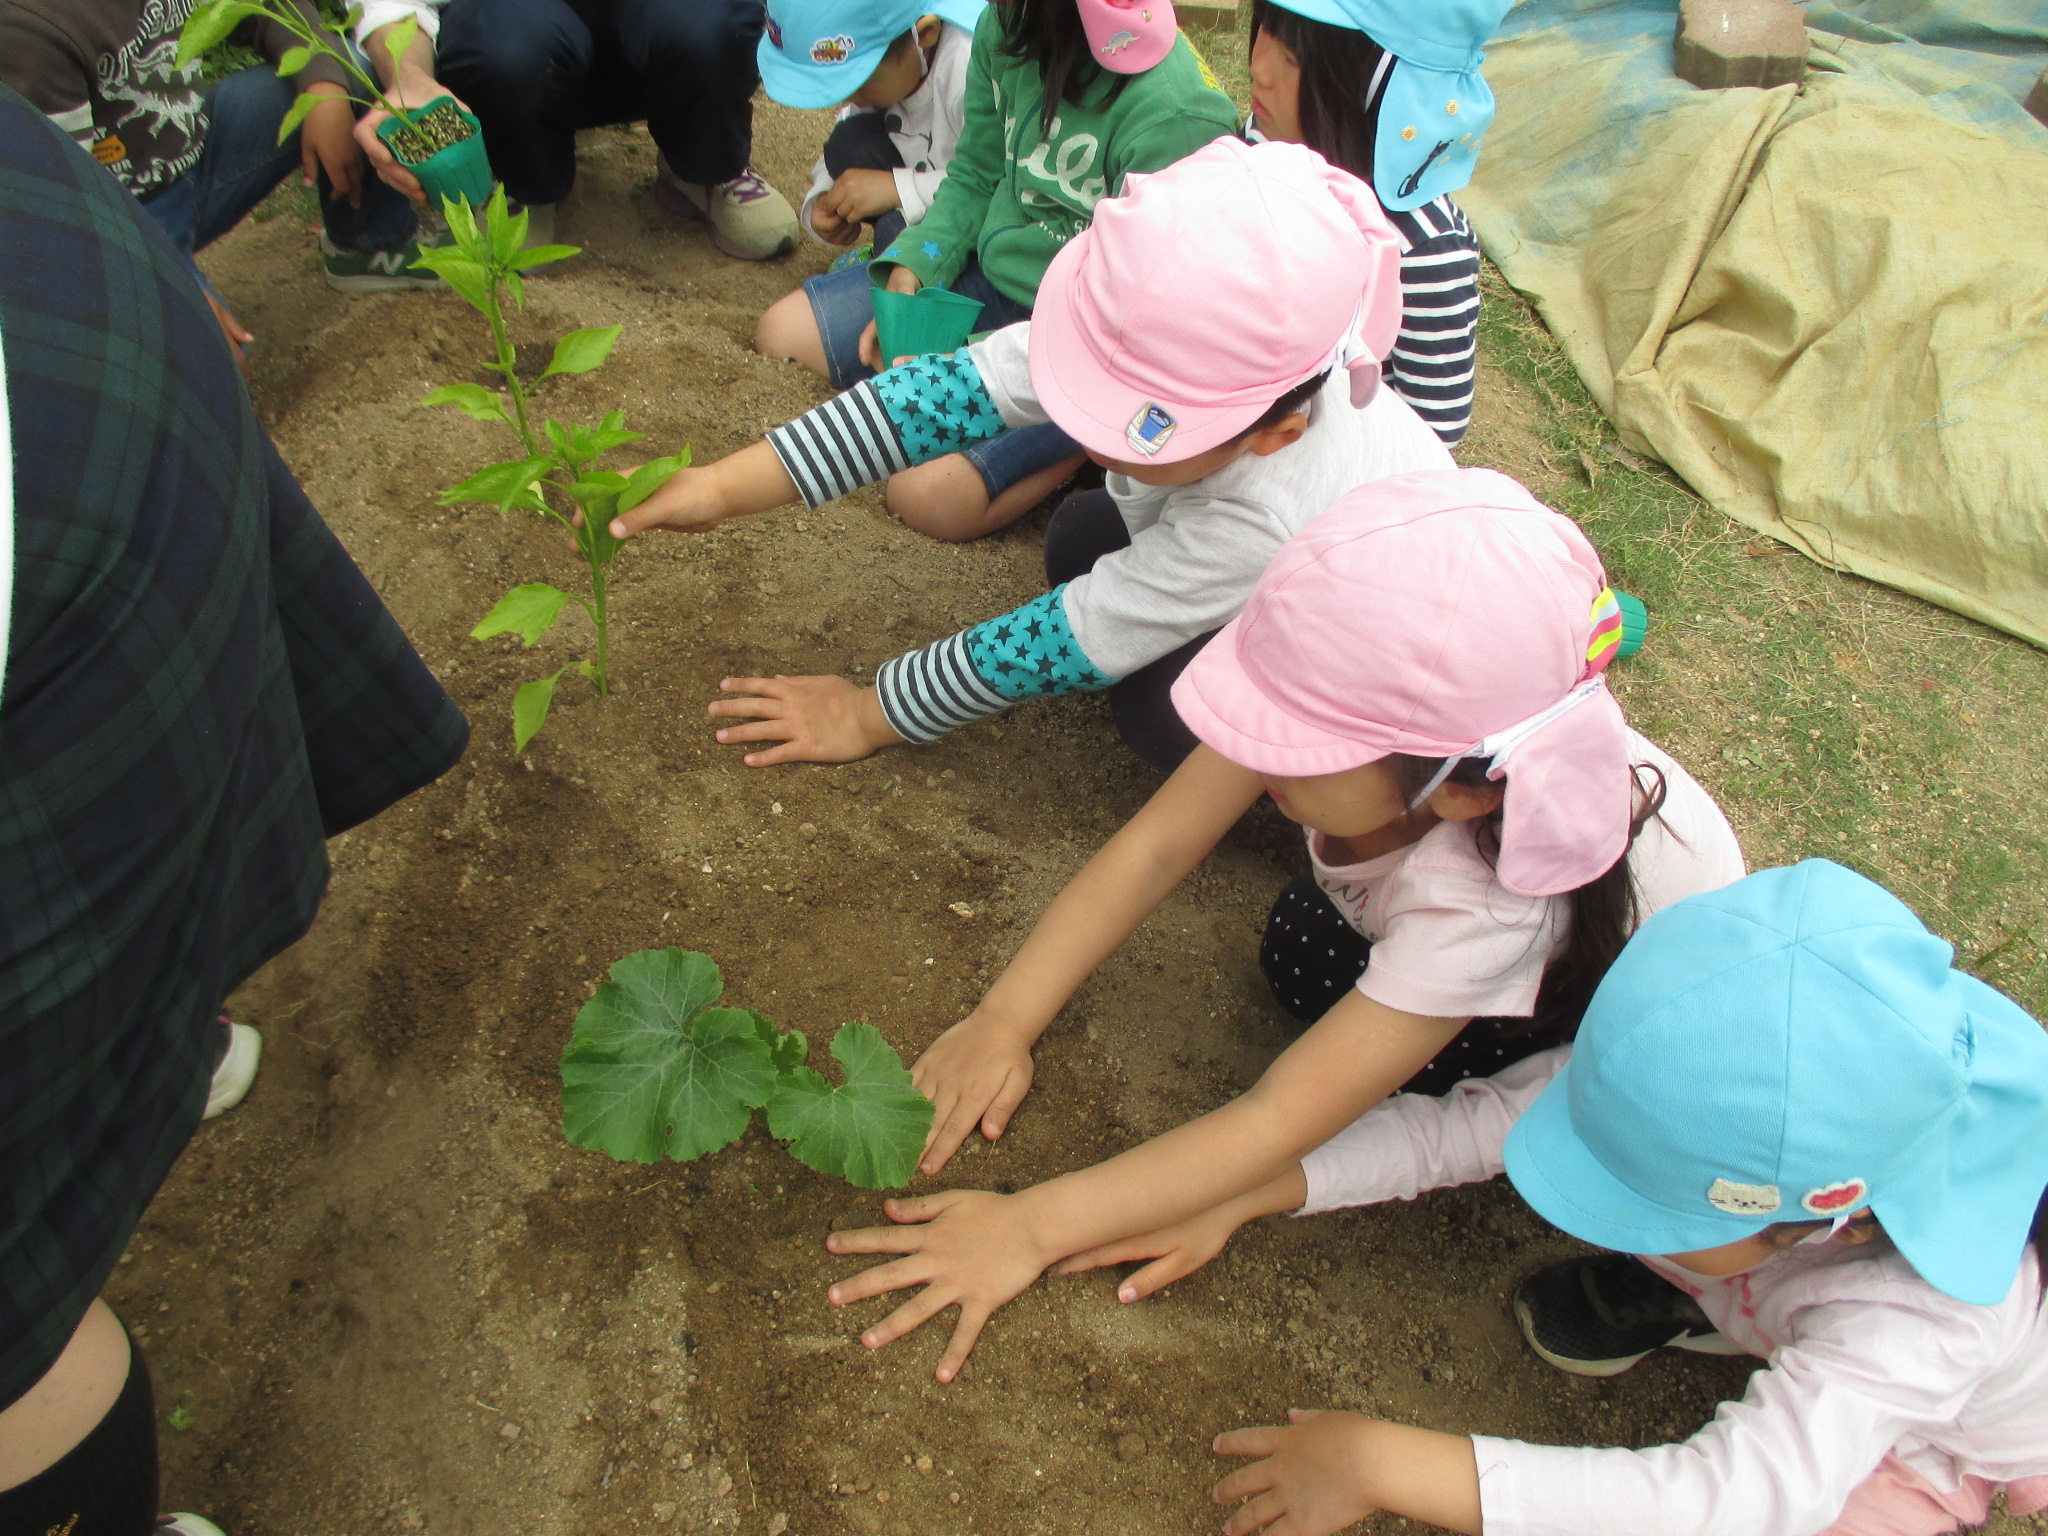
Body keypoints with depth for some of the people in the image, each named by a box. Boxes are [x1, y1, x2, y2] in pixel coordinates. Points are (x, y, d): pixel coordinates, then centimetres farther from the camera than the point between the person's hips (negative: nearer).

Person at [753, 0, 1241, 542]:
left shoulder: (1174, 115, -28)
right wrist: (911, 268, -9)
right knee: (782, 333, 5)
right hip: (994, 276, 8)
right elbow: (974, 177, 9)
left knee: (930, 492, -26)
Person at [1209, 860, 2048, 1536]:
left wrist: (1389, 1466, -57)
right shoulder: (1687, 1097, -35)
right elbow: (1465, 1123, -28)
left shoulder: (1918, 1321, -46)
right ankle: (1668, 1296, 9)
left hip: (1937, 1438, -3)